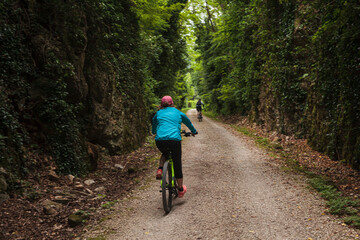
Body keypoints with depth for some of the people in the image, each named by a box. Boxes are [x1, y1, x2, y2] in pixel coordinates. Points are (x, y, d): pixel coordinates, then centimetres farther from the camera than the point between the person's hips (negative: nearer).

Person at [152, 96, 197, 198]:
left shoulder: (158, 114, 20)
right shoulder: (178, 113, 19)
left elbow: (153, 130, 35)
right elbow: (188, 122, 35)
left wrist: (154, 132, 59)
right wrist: (194, 132, 53)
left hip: (160, 140, 2)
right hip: (174, 139, -2)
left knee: (165, 154, 34)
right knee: (177, 164, 11)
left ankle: (160, 169, 7)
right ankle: (181, 189, 20)